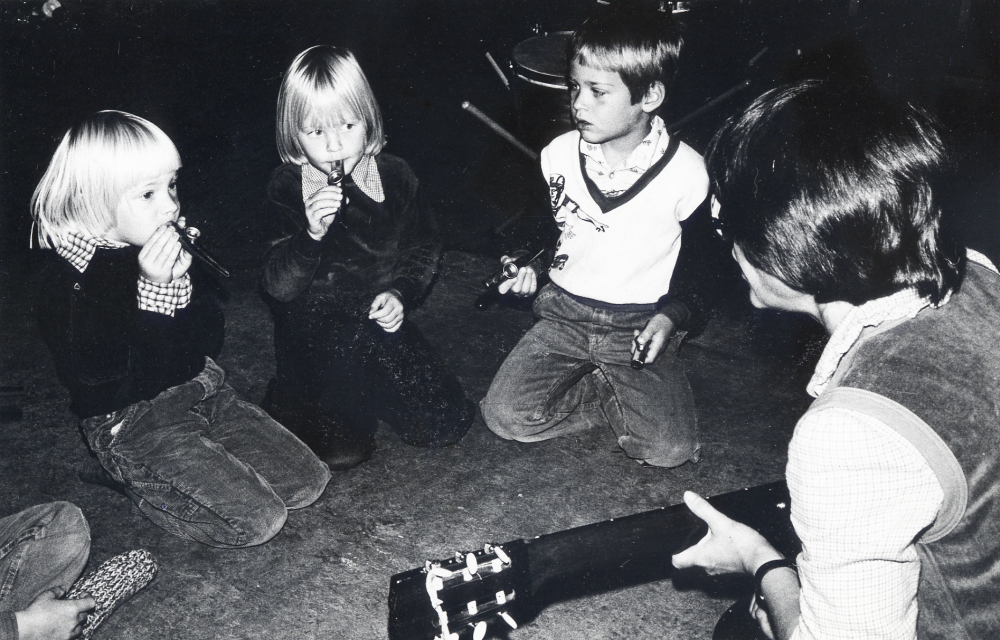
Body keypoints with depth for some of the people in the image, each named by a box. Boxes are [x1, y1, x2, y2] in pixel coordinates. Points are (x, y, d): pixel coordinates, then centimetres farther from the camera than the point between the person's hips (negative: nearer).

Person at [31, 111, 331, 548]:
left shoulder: (164, 250, 2)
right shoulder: (69, 276, -18)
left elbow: (211, 342, 2)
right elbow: (101, 371, -28)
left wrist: (182, 285, -16)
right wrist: (152, 289, -33)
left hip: (198, 389, 7)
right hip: (130, 421, -7)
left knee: (308, 482, 2)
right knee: (257, 519, -17)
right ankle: (135, 479, 5)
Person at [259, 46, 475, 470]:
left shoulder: (395, 177, -1)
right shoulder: (286, 189, -9)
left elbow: (424, 250, 12)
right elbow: (278, 287, -15)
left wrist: (400, 293, -7)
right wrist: (312, 234, -33)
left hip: (379, 321, 4)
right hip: (312, 330, -3)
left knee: (446, 424, -10)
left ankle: (364, 389, 13)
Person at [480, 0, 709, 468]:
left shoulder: (685, 172, -12)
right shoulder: (559, 154, -3)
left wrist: (670, 316, -13)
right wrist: (531, 266, -3)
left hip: (638, 327, -2)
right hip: (563, 315, 3)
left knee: (669, 448, -19)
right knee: (504, 416, -17)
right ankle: (614, 397, 3)